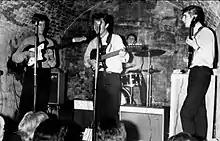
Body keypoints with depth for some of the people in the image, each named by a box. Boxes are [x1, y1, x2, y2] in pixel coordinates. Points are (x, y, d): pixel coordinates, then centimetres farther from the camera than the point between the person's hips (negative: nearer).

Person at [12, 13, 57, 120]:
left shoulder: (49, 43, 10)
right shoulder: (27, 41, 8)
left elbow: (53, 64, 5)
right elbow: (14, 57, 1)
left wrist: (49, 58, -16)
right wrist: (26, 53, -16)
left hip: (44, 76, 1)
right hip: (30, 75, -1)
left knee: (41, 108, 3)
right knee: (25, 105, -7)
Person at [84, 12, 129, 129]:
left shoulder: (116, 39, 3)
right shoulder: (93, 43, 16)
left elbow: (124, 59, -5)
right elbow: (86, 58, 23)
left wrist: (123, 55, -28)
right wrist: (90, 61, 1)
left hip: (113, 77, -4)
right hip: (98, 77, 4)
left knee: (112, 109, -8)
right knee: (99, 109, 4)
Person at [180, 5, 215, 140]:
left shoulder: (206, 32, -9)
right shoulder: (196, 33, 16)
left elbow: (209, 59, -15)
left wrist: (195, 46, -15)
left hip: (201, 74, -9)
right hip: (195, 74, 9)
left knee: (186, 112, -13)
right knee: (199, 113, 11)